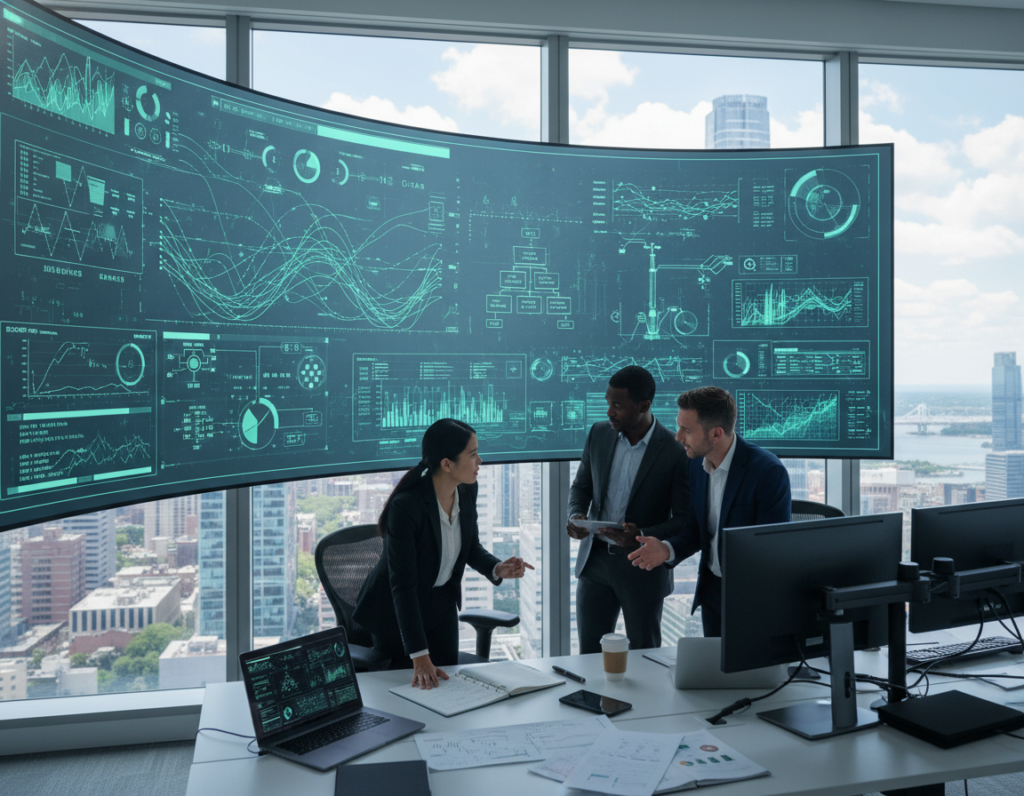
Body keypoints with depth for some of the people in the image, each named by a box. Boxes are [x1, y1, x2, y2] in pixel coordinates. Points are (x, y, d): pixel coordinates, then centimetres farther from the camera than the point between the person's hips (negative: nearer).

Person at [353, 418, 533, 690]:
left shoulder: (466, 490, -13)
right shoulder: (405, 506, -34)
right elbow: (403, 585, -33)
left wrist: (497, 569, -19)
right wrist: (419, 656, -34)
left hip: (442, 603, 6)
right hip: (397, 610, -6)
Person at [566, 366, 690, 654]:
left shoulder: (675, 452, -15)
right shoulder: (599, 434, 0)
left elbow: (685, 522, -11)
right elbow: (581, 487, 12)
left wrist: (642, 536, -26)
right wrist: (576, 516, -9)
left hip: (643, 568, -4)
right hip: (595, 560, 4)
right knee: (589, 654, 12)